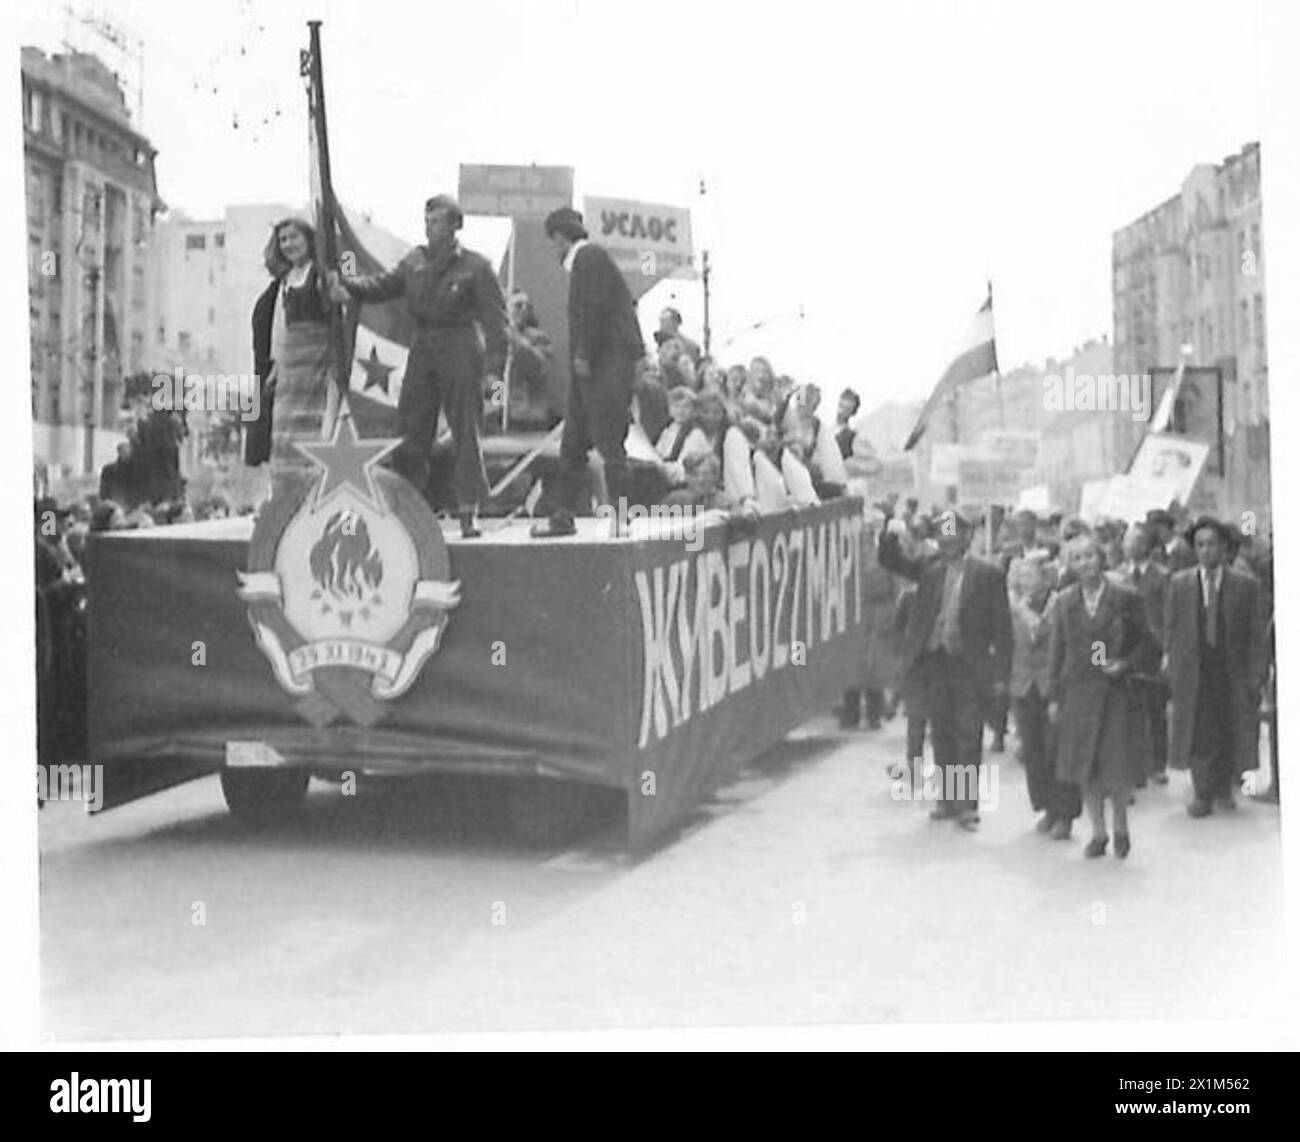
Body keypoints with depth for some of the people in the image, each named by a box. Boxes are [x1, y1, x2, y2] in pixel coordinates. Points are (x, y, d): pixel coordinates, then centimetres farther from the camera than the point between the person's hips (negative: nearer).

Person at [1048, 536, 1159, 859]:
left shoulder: (1126, 599, -3)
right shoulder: (1064, 602, 6)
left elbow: (1147, 644, 2)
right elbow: (1058, 651, 9)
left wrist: (1125, 664, -14)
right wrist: (1054, 696, 6)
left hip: (1117, 692, -2)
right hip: (1079, 693, 3)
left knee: (1120, 767, -3)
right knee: (1085, 768, 5)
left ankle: (1120, 825, 23)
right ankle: (1098, 832, 19)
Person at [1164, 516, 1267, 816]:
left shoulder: (1246, 586, 2)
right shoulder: (1179, 584, 5)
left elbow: (1256, 634, 2)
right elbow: (1171, 631, 7)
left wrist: (1255, 676, -4)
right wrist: (1171, 664, 1)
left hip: (1233, 673, 0)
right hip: (1193, 673, 0)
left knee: (1231, 733, 4)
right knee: (1197, 734, -1)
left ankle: (1223, 789, 24)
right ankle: (1202, 794, 13)